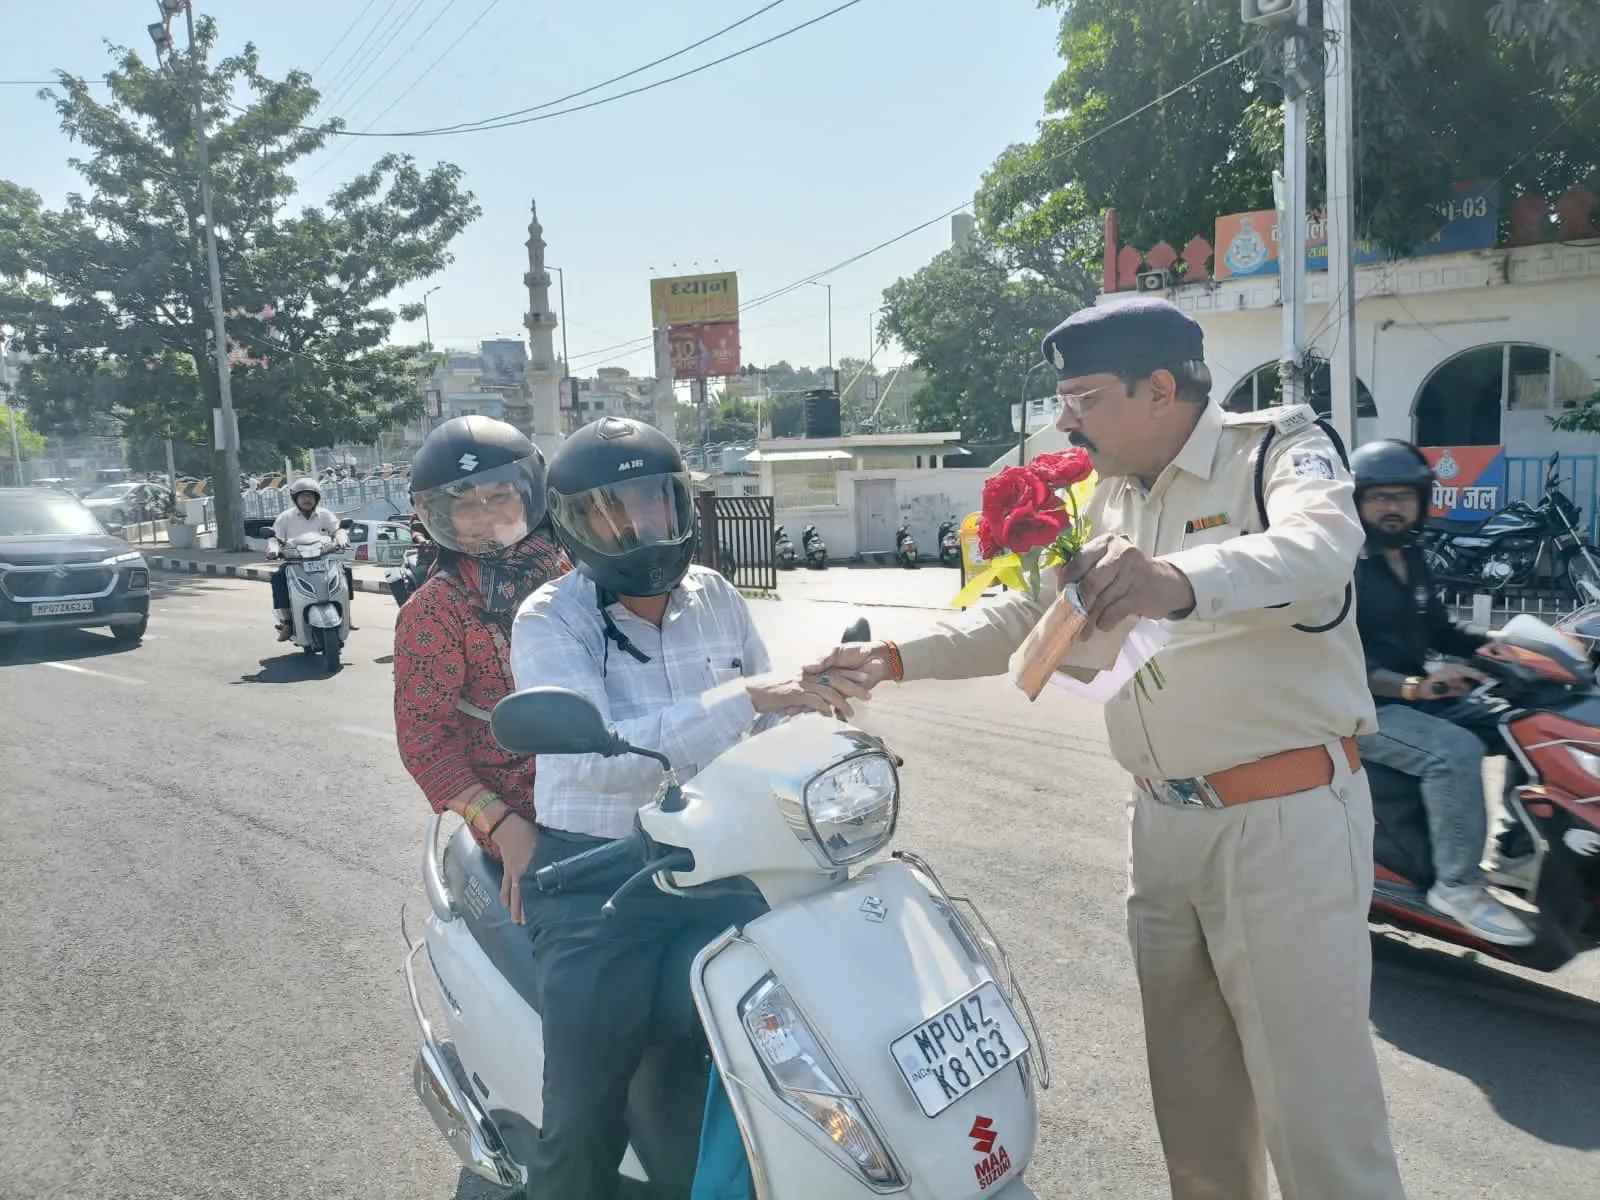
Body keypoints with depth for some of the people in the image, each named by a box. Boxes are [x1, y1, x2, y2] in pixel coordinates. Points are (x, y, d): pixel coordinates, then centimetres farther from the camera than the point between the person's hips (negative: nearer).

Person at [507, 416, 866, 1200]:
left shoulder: (716, 598, 6)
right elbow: (595, 757, -26)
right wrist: (744, 696, -32)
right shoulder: (549, 621, -8)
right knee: (584, 1121, -8)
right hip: (596, 880, -4)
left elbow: (765, 719, 16)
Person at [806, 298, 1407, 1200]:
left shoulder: (1280, 448, -9)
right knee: (1191, 1093, 16)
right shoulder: (1112, 500, 12)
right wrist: (894, 660, 7)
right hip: (1164, 822, 7)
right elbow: (1031, 619, 18)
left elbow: (1317, 548, -31)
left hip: (1285, 820, -6)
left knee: (1315, 1099, -1)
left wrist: (1179, 581, -51)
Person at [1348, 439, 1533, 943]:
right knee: (1456, 750, -29)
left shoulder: (1411, 560, 15)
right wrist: (1411, 686, -34)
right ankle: (1456, 884, -20)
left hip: (1412, 696, 9)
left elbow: (1439, 629, 23)